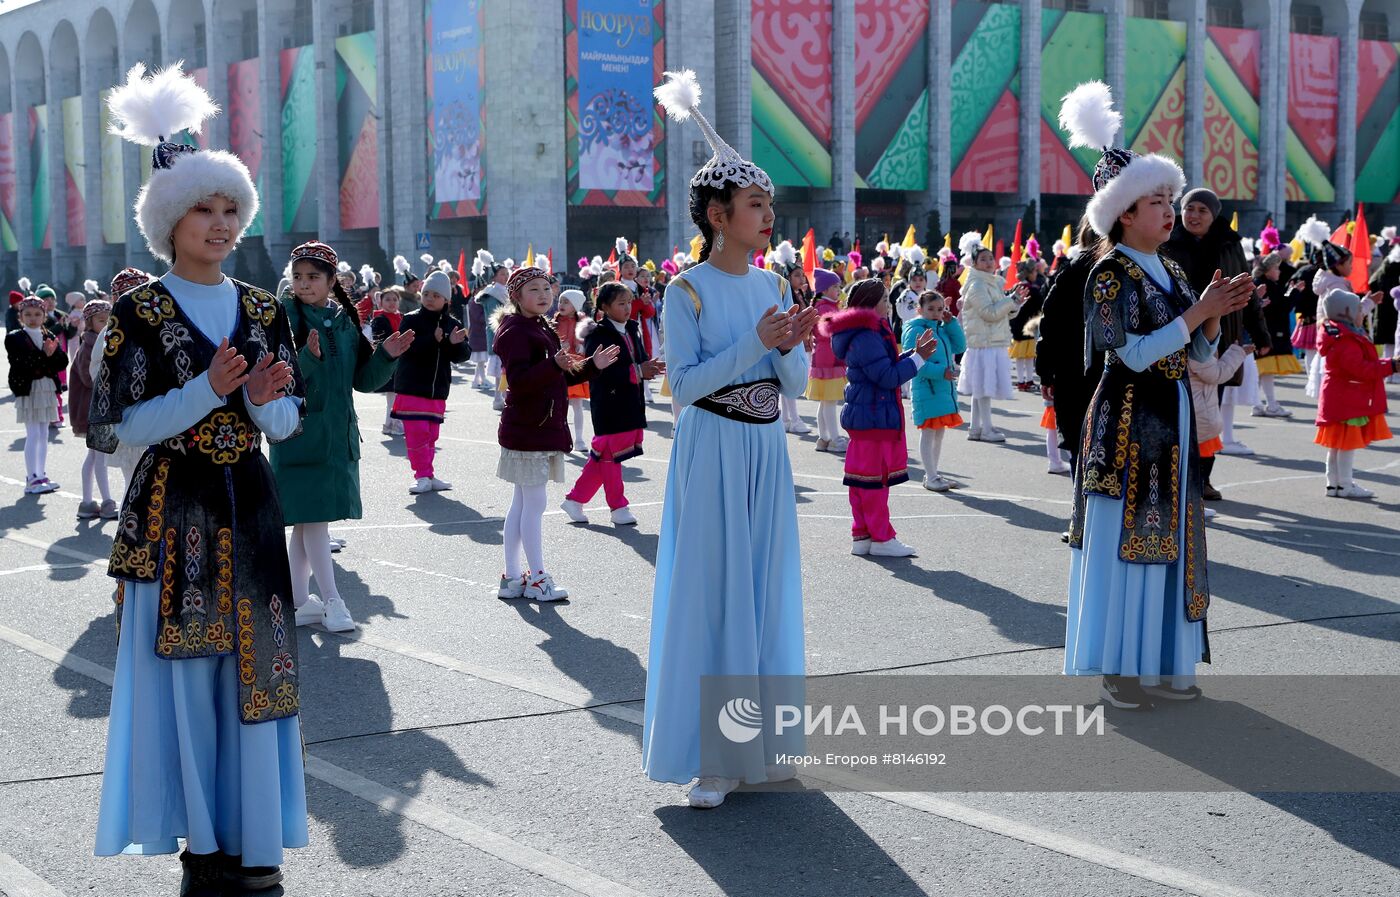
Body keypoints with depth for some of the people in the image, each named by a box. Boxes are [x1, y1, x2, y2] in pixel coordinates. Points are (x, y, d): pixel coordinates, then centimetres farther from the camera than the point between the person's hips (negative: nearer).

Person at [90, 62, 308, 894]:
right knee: (182, 670, 0)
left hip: (250, 506, 4)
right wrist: (209, 392, -19)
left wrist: (263, 400, -14)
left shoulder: (262, 309, 6)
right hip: (173, 511, -4)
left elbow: (290, 419, 9)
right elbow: (117, 428, -9)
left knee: (254, 663, 6)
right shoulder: (140, 311, -5)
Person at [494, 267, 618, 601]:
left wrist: (592, 366, 14)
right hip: (527, 431, -10)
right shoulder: (515, 331, -13)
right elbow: (519, 380, -26)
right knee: (534, 505, -6)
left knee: (521, 505, 13)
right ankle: (537, 579, 0)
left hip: (544, 429, 10)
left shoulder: (542, 330, 17)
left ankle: (512, 578, 18)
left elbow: (559, 379, 23)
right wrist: (555, 365, -37)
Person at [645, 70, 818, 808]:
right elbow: (685, 383, -14)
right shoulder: (688, 290, -8)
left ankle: (761, 740, 22)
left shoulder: (774, 286, 8)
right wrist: (754, 342, -20)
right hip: (712, 450, -6)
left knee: (768, 590, 10)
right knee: (712, 591, -3)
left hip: (766, 450, 6)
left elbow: (798, 384, 8)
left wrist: (789, 347, -13)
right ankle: (708, 756, 5)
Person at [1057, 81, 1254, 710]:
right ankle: (1116, 670, 4)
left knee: (1167, 537, 10)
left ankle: (1159, 663, 18)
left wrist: (1216, 316, -6)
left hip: (1172, 422, 8)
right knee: (1123, 540, -3)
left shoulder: (1171, 273, 12)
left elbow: (1198, 354, 12)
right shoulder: (1111, 274, -10)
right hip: (1127, 424, -8)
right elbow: (1135, 354, -19)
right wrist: (1198, 311, -18)